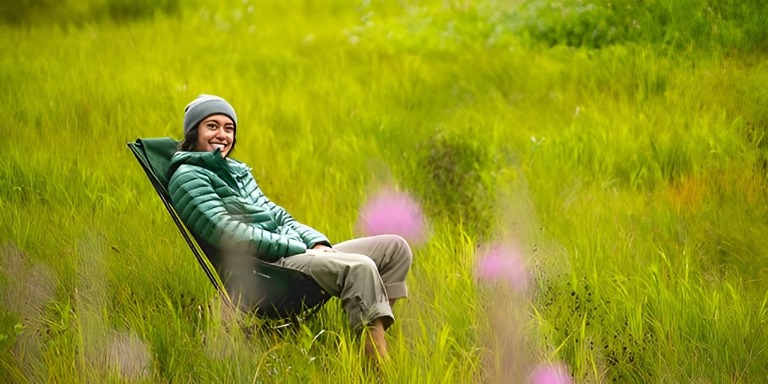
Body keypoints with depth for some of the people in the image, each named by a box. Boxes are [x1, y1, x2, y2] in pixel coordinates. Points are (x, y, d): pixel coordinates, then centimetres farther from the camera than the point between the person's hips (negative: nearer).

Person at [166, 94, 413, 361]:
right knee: (360, 267, -30)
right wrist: (303, 248, -15)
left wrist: (317, 242, 0)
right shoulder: (188, 177, -3)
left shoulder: (237, 171, 25)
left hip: (295, 254, 9)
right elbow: (229, 234, -14)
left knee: (395, 248, 1)